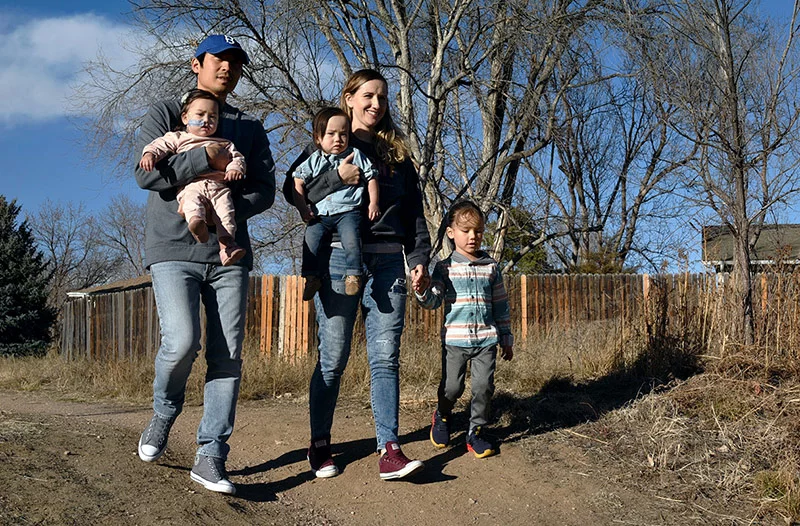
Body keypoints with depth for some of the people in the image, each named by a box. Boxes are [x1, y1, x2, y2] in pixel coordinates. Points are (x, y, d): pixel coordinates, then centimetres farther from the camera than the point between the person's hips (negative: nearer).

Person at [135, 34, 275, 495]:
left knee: (227, 356, -4)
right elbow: (147, 172, -5)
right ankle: (164, 413, 13)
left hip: (229, 253, 3)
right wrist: (209, 160, -9)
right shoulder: (167, 114, 11)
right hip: (175, 249, -3)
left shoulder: (250, 128, 19)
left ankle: (211, 457, 1)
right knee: (182, 342, -18)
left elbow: (265, 189, 7)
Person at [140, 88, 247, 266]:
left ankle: (227, 245, -39)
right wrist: (150, 154, -9)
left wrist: (235, 168, -3)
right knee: (191, 199, -37)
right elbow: (160, 145, 15)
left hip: (218, 184, 2)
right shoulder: (177, 137, 28)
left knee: (225, 206, -28)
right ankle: (196, 221, -68)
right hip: (190, 184, -2)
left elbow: (236, 156, 22)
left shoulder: (224, 143, 33)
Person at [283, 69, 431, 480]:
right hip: (339, 259, -3)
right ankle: (319, 445, 14)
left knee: (385, 357, -3)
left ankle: (389, 450, -4)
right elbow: (292, 190, 1)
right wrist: (337, 178, -13)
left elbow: (414, 209, 18)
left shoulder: (396, 151, 20)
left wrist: (419, 255, 7)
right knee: (332, 358, 0)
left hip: (388, 261, 3)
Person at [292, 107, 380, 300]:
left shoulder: (355, 156, 9)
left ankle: (353, 275, -18)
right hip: (319, 214, 2)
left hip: (347, 211, -2)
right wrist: (302, 208, -2)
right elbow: (298, 182, 9)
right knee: (310, 239, -17)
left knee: (351, 239, -26)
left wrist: (373, 203, 3)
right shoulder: (314, 160, 12)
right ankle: (312, 277, -7)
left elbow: (371, 178, 12)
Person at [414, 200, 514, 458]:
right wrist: (422, 292, -27)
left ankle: (476, 430, 16)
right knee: (451, 386, -1)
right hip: (455, 338, -2)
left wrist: (506, 338, 13)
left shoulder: (490, 267, 7)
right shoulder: (445, 267, 2)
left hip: (486, 338, 2)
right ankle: (442, 416, 30)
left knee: (484, 385, -2)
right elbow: (434, 301, -5)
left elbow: (501, 304, 12)